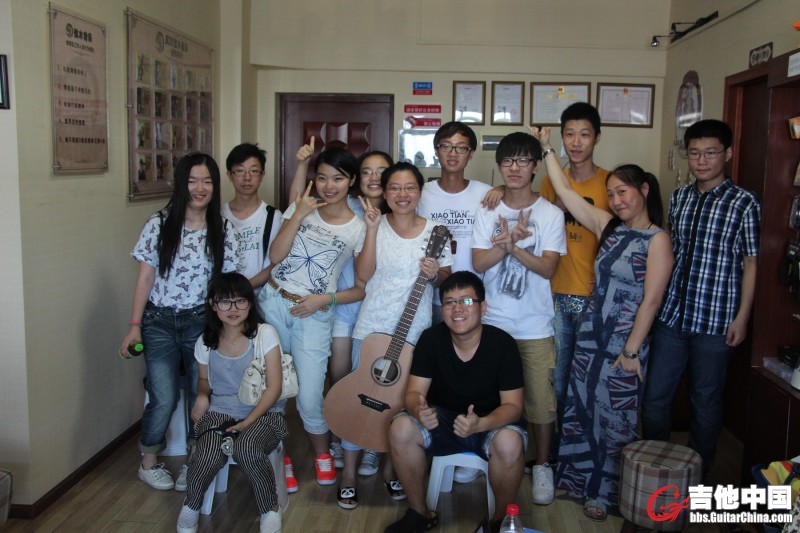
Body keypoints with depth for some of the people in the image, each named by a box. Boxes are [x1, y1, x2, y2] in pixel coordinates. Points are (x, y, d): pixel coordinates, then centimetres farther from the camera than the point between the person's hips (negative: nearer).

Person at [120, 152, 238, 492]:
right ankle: (148, 463, 21)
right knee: (164, 398, -5)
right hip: (160, 323, -1)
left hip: (201, 322, 2)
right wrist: (135, 325, -4)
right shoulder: (159, 225, -3)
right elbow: (146, 276, -1)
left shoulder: (221, 232, 1)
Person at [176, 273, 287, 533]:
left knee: (246, 448, -36)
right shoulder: (205, 342, 4)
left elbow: (274, 387, -9)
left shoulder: (264, 334, -7)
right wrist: (202, 396, -2)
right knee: (208, 454, -31)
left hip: (262, 414, -2)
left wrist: (248, 422, -18)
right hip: (219, 414, 2)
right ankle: (191, 505, 2)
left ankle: (270, 509, -8)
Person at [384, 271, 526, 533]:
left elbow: (512, 405, -17)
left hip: (492, 422, -2)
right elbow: (414, 391, -8)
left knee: (509, 442, -36)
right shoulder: (431, 338, -10)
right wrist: (419, 410, -35)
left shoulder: (503, 344, -17)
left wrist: (480, 423, -39)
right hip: (442, 418, 3)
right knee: (401, 428, -25)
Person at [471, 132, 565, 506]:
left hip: (535, 326, -1)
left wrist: (513, 245, -25)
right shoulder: (487, 212, 3)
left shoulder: (551, 214, -2)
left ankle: (542, 466, 23)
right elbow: (479, 263, -6)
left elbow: (547, 268, -11)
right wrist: (508, 241, -22)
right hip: (492, 321, 2)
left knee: (541, 400, 3)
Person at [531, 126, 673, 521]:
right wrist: (546, 150, 7)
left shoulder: (656, 239, -11)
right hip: (590, 334, 6)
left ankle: (605, 492, 25)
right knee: (581, 409, 14)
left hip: (624, 340, -6)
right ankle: (578, 478, 31)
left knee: (616, 417, 8)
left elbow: (651, 300, -14)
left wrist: (632, 350, -15)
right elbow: (565, 192, 7)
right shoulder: (608, 226, 6)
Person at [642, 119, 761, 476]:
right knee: (655, 396, 9)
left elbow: (751, 263, -4)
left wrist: (742, 317, -8)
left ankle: (697, 476, 29)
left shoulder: (744, 203, -6)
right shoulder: (679, 197, 8)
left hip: (715, 322, -4)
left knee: (706, 401, 10)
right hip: (671, 315, 4)